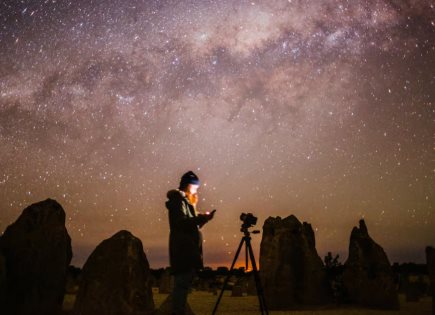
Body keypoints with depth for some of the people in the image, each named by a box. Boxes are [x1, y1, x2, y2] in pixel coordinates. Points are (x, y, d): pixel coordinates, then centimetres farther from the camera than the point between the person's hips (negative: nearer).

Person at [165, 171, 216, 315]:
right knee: (182, 283, -11)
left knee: (184, 283, 11)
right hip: (183, 250, -10)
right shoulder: (178, 201, -8)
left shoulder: (186, 202, 21)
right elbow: (182, 223, -21)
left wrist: (201, 218, 7)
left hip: (187, 250, 10)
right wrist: (202, 218, -17)